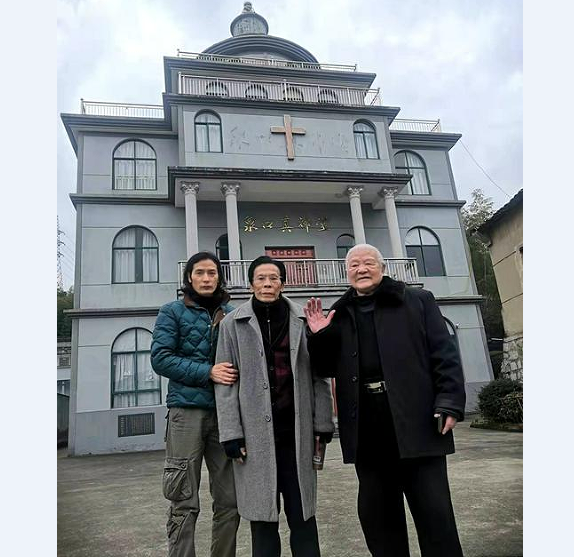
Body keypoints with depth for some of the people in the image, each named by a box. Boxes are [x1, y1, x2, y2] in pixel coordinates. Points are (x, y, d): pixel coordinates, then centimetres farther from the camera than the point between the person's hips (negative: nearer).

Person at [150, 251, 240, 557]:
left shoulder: (231, 314, 13)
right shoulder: (173, 311, 5)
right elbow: (160, 358, -5)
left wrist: (234, 373, -4)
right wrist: (207, 373, -14)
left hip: (225, 412, 3)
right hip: (187, 409, -3)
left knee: (229, 500, 9)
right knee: (185, 502, 1)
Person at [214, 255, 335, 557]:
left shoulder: (302, 319, 5)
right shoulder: (233, 323, 1)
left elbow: (318, 374, 6)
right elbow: (226, 382, 0)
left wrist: (323, 423, 3)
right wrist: (231, 433, -6)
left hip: (297, 429, 1)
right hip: (255, 431, -1)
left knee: (302, 513, 9)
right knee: (262, 513, 8)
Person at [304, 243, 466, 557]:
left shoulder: (417, 301, 6)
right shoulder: (338, 316, 14)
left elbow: (445, 354, 0)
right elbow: (327, 369, 15)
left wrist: (450, 404, -11)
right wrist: (318, 336, -2)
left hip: (416, 421, -3)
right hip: (366, 428, 3)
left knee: (435, 513, 5)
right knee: (377, 516, 13)